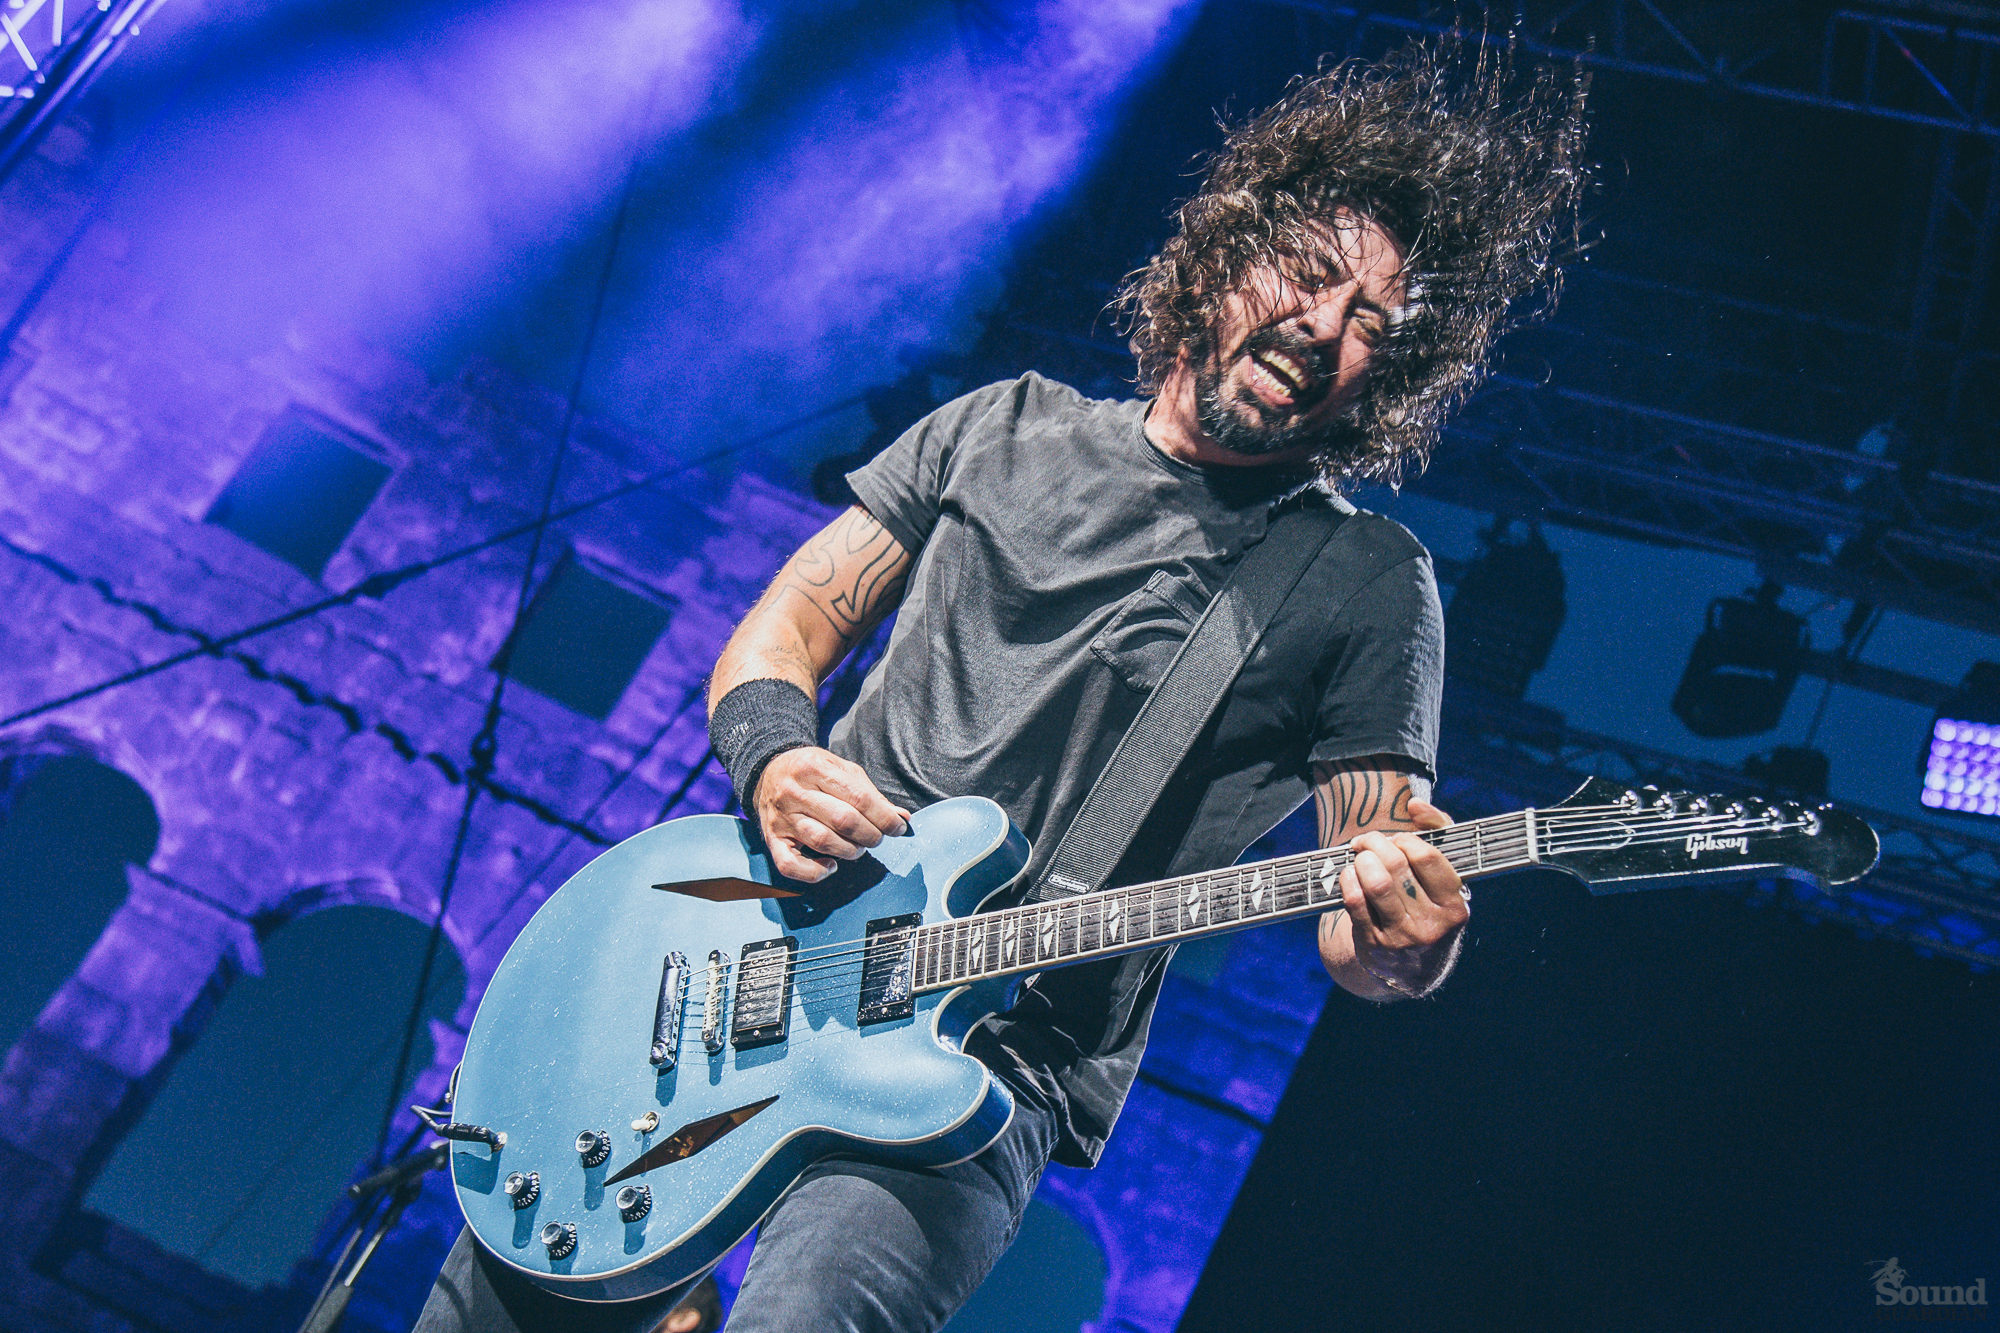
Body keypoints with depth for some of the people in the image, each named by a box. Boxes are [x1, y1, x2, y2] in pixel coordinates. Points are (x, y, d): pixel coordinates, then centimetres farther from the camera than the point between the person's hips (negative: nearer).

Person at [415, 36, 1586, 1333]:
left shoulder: (1371, 584, 0)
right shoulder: (1009, 427, 10)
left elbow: (1362, 934, -1)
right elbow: (787, 625, 12)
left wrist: (1406, 938, -25)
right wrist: (775, 758, -10)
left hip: (993, 1068, -3)